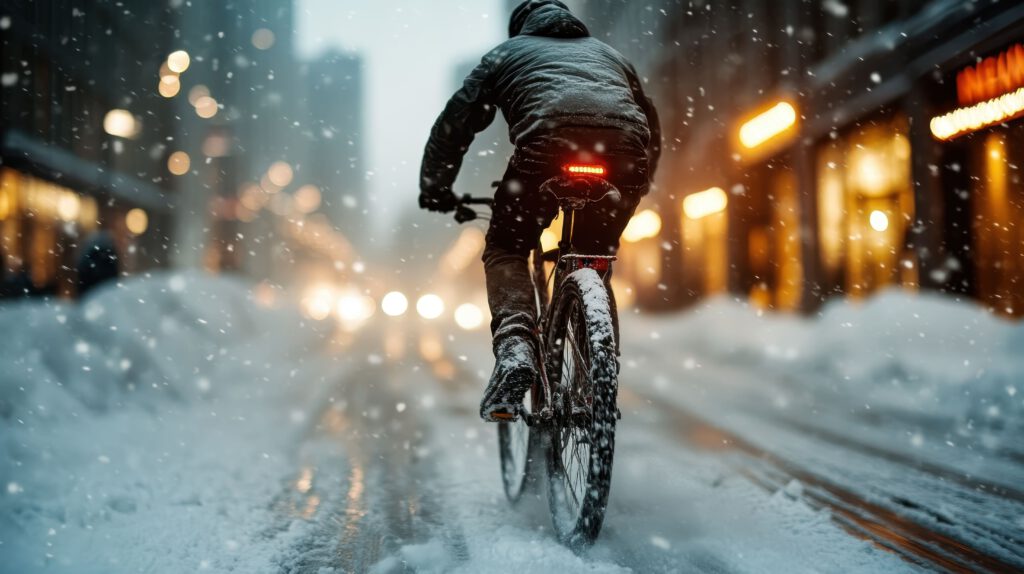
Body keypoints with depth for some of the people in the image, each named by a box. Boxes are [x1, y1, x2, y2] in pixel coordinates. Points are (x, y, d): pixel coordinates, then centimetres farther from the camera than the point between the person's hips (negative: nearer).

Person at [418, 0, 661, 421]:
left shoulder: (507, 53, 32)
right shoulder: (608, 53, 40)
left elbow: (455, 121, 27)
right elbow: (653, 128, 44)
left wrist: (436, 189, 37)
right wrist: (634, 188, 56)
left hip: (549, 142, -3)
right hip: (626, 150, 4)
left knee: (505, 249, 13)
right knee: (596, 259, 23)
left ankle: (514, 347, -13)